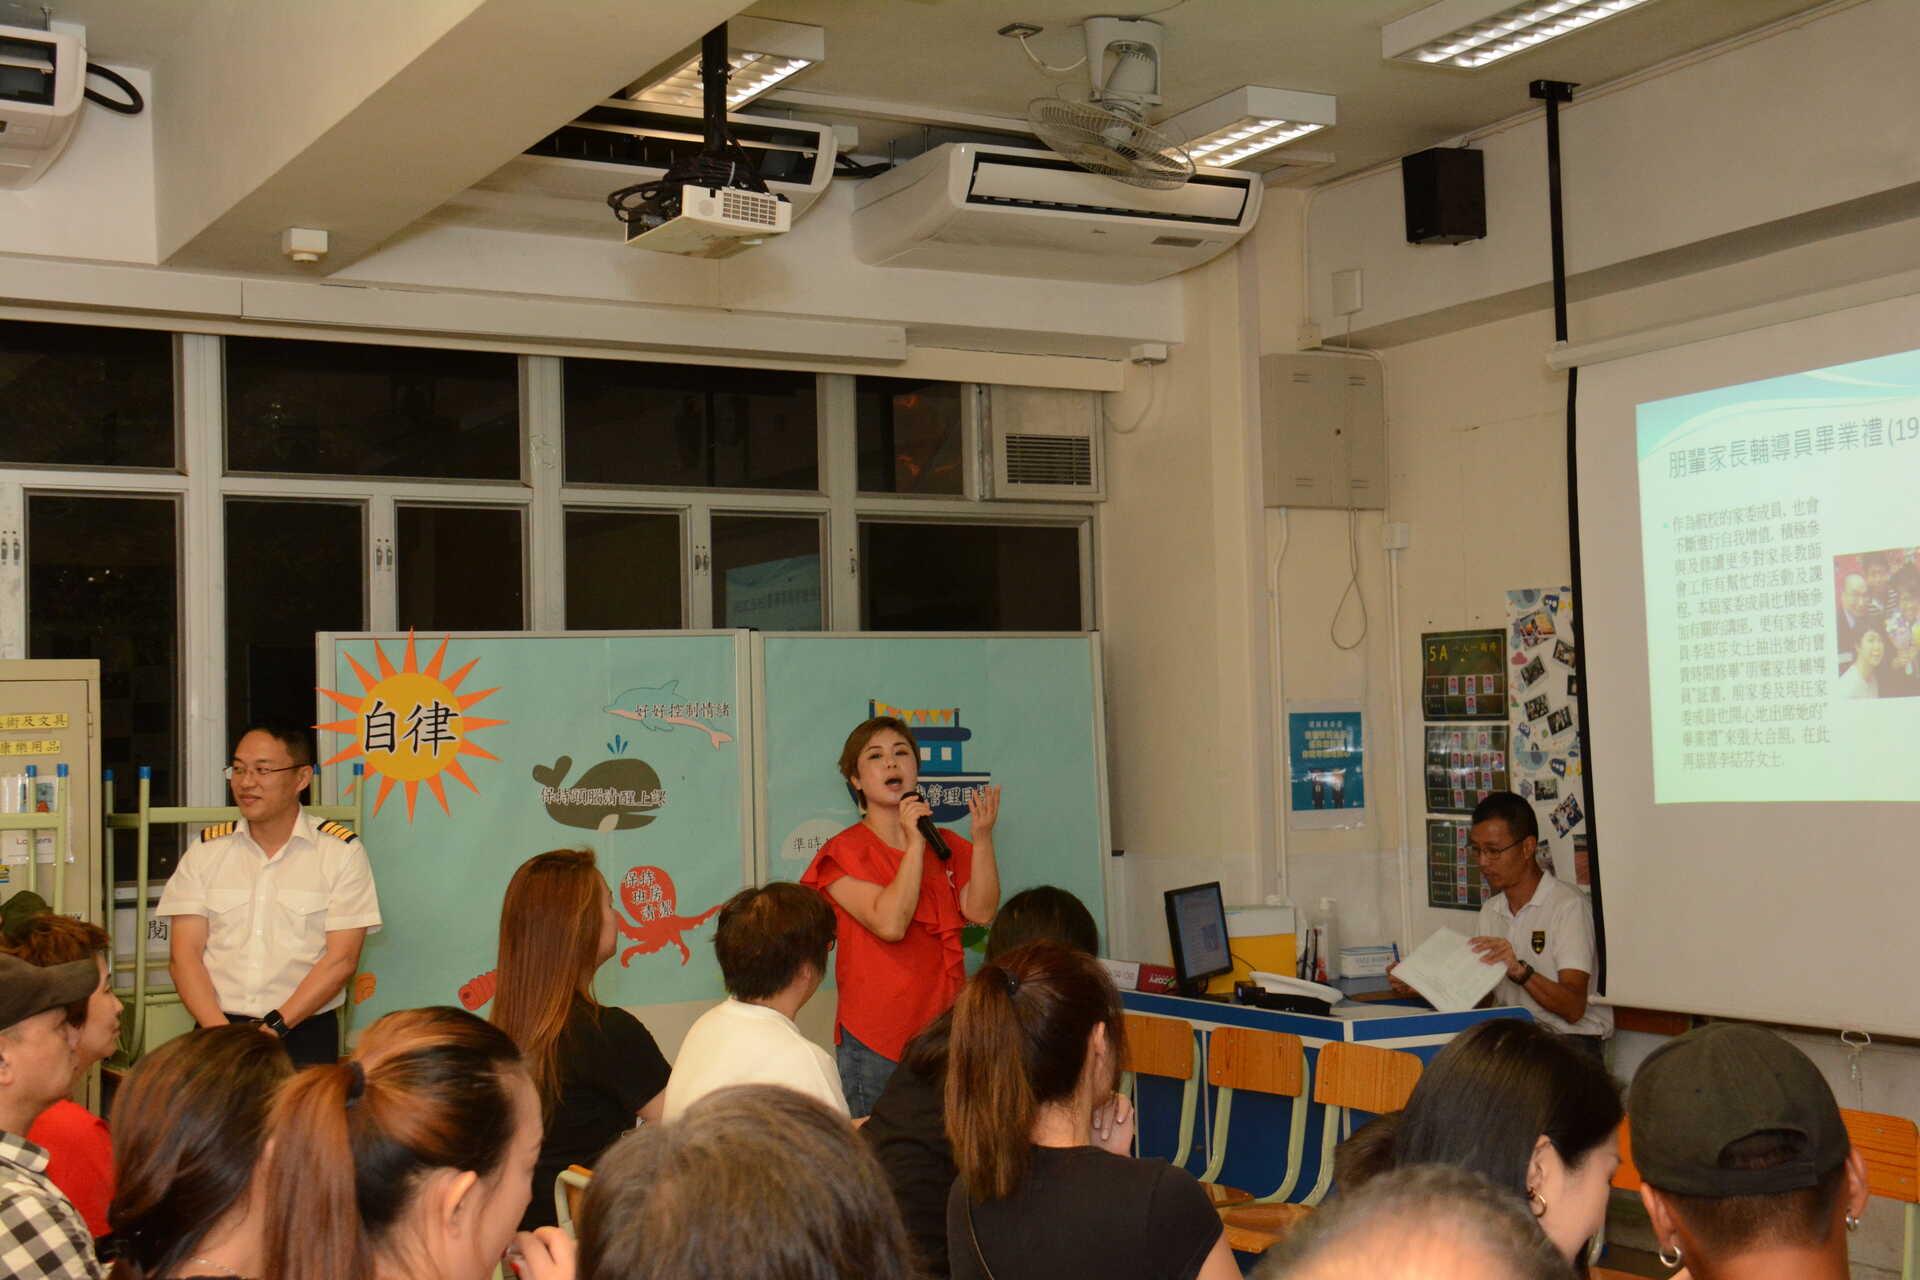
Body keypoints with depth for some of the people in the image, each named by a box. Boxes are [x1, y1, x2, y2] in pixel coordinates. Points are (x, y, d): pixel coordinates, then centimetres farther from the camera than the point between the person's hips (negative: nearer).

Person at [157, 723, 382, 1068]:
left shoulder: (342, 852, 3)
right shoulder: (205, 850, 10)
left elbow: (342, 959, -3)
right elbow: (185, 955, 4)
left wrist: (274, 1026, -12)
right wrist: (221, 1031, -10)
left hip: (304, 1036, -2)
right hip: (217, 1030, 2)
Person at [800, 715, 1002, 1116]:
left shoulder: (947, 845, 14)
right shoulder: (844, 852, -2)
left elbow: (981, 913, -1)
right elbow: (890, 923, -17)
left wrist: (982, 838, -9)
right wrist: (915, 843, -15)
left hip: (945, 1030, 4)